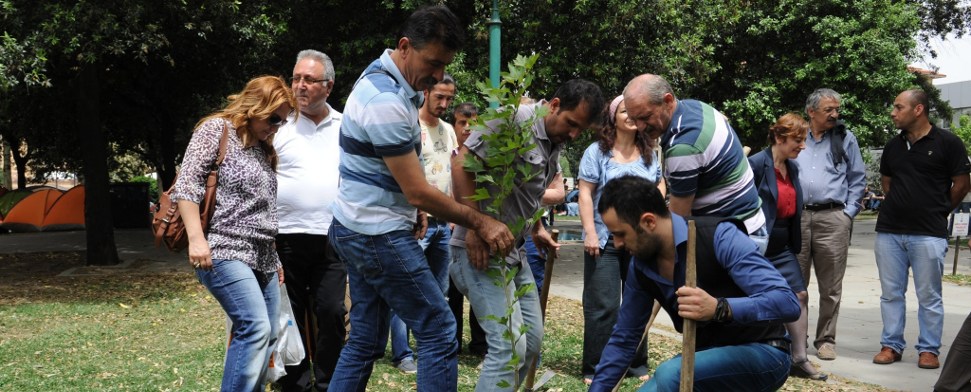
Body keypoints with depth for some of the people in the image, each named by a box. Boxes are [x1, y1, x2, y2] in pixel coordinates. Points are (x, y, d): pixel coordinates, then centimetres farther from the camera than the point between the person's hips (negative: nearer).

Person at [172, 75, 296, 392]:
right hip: (225, 252, -8)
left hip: (262, 257, 9)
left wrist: (275, 258, 24)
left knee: (267, 336, 5)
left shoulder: (263, 149, 21)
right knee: (255, 328, -21)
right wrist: (196, 238, -22)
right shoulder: (216, 129, -2)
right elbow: (186, 185, -12)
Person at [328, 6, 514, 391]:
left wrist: (412, 207, 9)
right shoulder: (387, 102, -24)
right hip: (379, 235, -10)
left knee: (365, 340, 12)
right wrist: (481, 223, -13)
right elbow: (419, 191, -21)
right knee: (438, 334, -4)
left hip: (360, 229, 10)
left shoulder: (382, 78, 8)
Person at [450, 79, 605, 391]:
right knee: (509, 346, -15)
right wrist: (474, 228, -23)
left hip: (514, 251, 10)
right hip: (481, 248, -10)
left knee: (531, 339, 15)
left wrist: (536, 229, 17)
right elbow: (462, 161, -22)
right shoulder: (514, 120, -18)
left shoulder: (556, 143, 10)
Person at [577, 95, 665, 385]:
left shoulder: (650, 153, 9)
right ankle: (594, 369, 6)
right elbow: (585, 194, -7)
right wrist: (590, 232, -16)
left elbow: (660, 185, 19)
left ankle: (637, 363, 25)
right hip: (605, 239, -4)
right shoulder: (597, 151, -4)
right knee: (603, 306, -3)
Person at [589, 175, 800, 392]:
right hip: (711, 356, 8)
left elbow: (787, 302, -32)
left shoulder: (719, 237, -24)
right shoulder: (641, 267, -3)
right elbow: (624, 338, 9)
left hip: (763, 354, -7)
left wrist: (719, 308, -45)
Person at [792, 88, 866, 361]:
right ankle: (795, 340, 12)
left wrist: (849, 213, 2)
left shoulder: (845, 139, 10)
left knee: (831, 287, 2)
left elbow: (858, 179, 11)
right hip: (797, 217, 1)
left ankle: (826, 340, 12)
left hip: (832, 218, -1)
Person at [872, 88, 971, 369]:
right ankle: (891, 345, 17)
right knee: (891, 293, 9)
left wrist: (937, 212, 7)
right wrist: (900, 206, 12)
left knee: (929, 296, 3)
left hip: (928, 234, -5)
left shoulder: (947, 143, -5)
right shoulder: (893, 146, 10)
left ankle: (929, 349, 12)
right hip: (889, 231, 5)